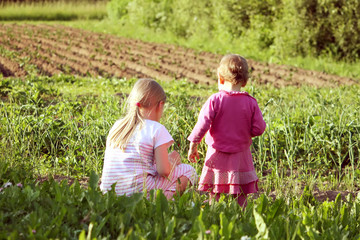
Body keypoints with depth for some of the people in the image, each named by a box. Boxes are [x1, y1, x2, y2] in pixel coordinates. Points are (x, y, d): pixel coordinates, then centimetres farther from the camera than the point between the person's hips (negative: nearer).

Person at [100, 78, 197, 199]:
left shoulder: (117, 126, 12)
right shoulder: (156, 129, -6)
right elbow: (164, 171, -12)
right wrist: (172, 160, 11)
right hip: (137, 191, -7)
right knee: (188, 171, 8)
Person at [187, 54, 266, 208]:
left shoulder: (215, 100, -10)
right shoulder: (250, 103, -4)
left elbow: (203, 124, -14)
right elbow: (258, 128, -5)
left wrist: (193, 146, -5)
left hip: (217, 155, -1)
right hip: (241, 156, 1)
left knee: (215, 194, 6)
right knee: (241, 197, 8)